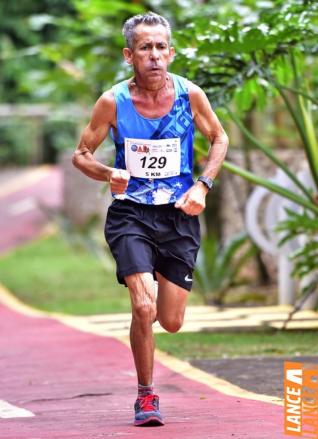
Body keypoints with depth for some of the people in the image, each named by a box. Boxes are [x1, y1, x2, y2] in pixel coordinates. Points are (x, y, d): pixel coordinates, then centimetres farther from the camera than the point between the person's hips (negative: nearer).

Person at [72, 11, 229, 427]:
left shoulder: (190, 95, -7)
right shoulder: (113, 102, -10)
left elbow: (219, 138, 10)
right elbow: (81, 154, 1)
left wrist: (202, 185, -5)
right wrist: (109, 174, -20)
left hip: (179, 214, 2)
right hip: (130, 213, -2)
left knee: (171, 322, 3)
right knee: (144, 309, -20)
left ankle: (157, 283, 42)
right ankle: (146, 396, 1)